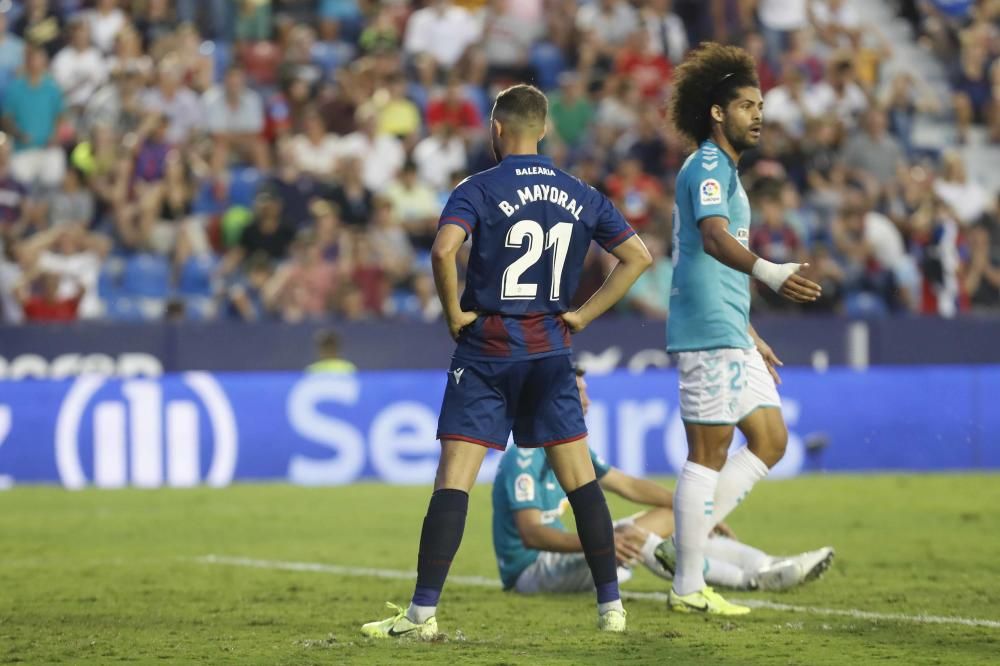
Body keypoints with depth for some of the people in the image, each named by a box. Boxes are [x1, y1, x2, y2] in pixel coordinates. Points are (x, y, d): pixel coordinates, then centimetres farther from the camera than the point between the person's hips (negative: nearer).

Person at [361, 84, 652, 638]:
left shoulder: (479, 190, -8)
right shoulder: (580, 196, 7)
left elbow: (443, 249, -25)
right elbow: (638, 256, 10)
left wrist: (453, 313, -10)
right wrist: (585, 314, 9)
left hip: (486, 350, -4)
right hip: (551, 351, 4)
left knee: (454, 480, -5)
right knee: (580, 479, 10)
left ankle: (423, 612, -10)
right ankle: (611, 606, 12)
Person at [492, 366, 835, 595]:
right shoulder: (526, 457, -20)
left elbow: (630, 486, 16)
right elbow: (530, 533, -31)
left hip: (559, 557, 10)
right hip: (529, 569, -10)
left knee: (668, 518, 3)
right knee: (627, 536, -31)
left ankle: (768, 566, -9)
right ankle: (750, 580, -34)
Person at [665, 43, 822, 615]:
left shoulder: (724, 169, 22)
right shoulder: (708, 166, -10)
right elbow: (713, 237, -29)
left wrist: (752, 337, 32)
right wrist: (769, 272, -46)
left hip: (730, 336, 10)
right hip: (708, 333, -10)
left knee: (770, 441, 10)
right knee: (709, 454, -7)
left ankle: (690, 540, 12)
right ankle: (689, 586, -3)